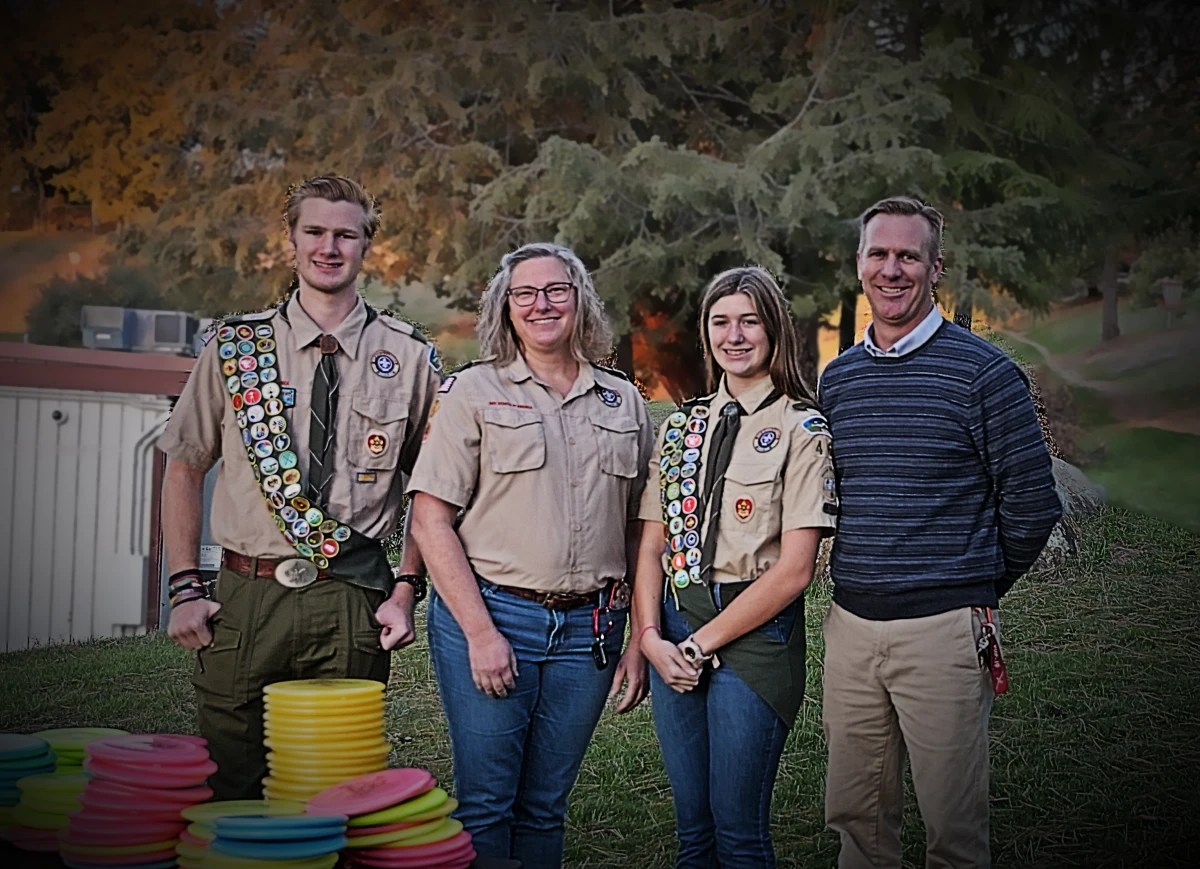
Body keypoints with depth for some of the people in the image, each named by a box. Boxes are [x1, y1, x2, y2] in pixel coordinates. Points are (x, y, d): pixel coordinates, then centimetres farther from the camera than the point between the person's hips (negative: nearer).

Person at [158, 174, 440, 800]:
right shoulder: (235, 347, 4)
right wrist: (185, 588, 1)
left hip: (355, 606, 0)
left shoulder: (409, 359, 3)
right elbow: (184, 467, 9)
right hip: (245, 599, 1)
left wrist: (406, 590, -1)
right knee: (229, 786, 7)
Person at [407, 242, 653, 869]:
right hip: (490, 614, -3)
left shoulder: (624, 403, 11)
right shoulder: (472, 393, 0)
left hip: (587, 628, 3)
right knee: (485, 806, 2)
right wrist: (480, 631, -13)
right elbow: (430, 518, -6)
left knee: (545, 806, 11)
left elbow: (637, 532, 14)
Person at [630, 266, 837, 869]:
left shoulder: (804, 430, -5)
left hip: (755, 632, -5)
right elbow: (652, 544, 8)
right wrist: (651, 638, -7)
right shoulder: (681, 426, 11)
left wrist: (701, 644, -11)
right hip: (676, 633, 5)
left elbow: (794, 570, -12)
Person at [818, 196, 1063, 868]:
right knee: (855, 815, 14)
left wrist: (982, 586, 6)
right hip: (850, 626, 5)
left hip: (944, 630, -5)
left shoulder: (982, 372, -6)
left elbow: (1031, 503, -3)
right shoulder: (837, 378, 10)